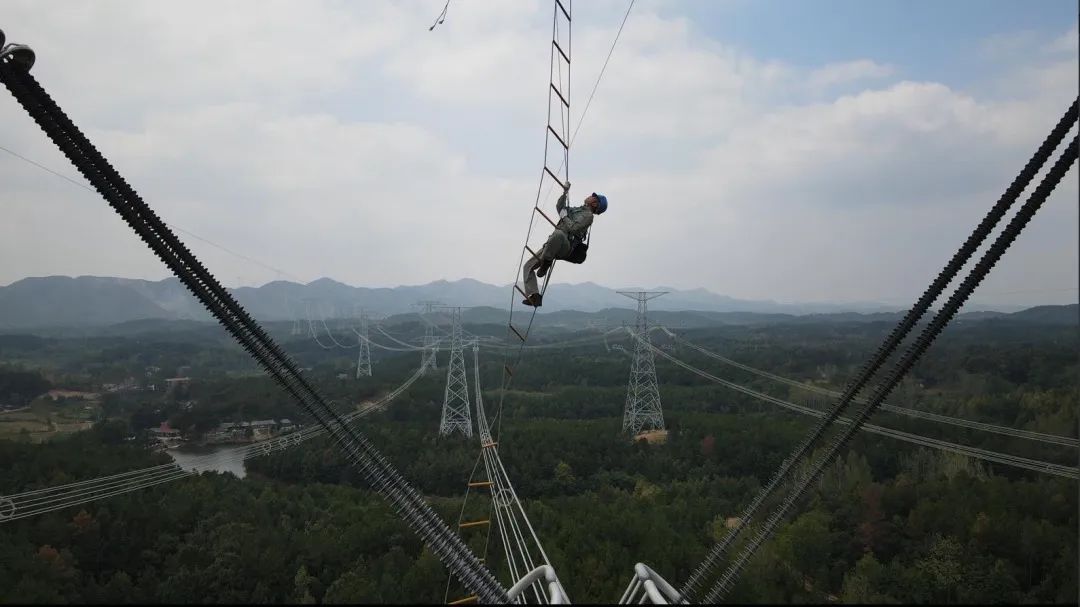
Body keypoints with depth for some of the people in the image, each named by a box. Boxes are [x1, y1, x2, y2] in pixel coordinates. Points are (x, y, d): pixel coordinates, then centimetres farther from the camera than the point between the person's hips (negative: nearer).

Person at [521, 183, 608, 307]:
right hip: (551, 246, 9)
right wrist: (565, 193, 27)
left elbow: (573, 228, -15)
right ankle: (534, 296, -15)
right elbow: (559, 207, 39)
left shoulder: (588, 215, 0)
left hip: (565, 247, -9)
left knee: (558, 234, -44)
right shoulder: (576, 209, 28)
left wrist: (564, 217, 0)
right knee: (528, 266, -3)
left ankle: (546, 263, -23)